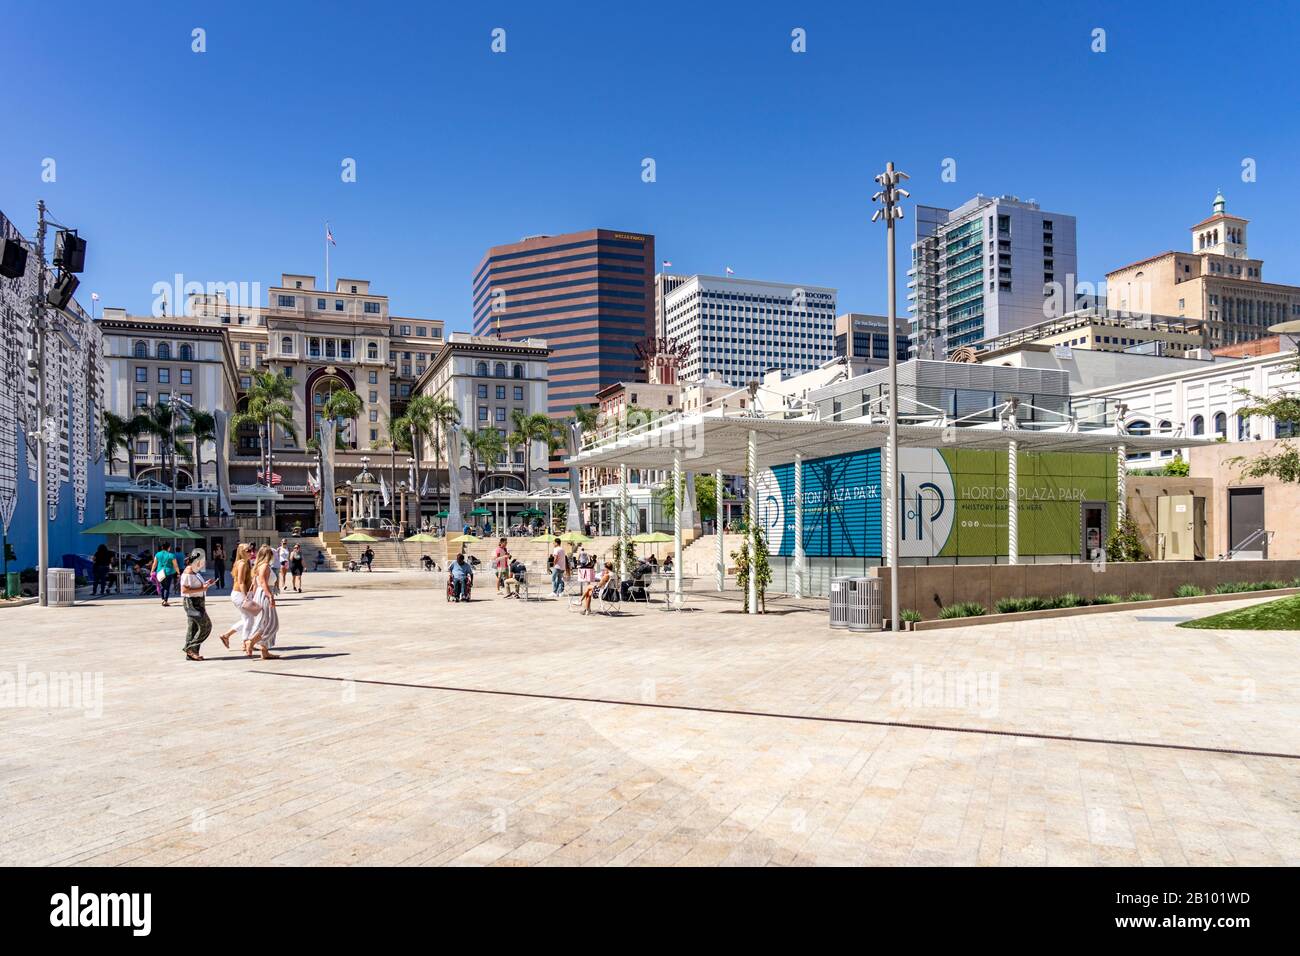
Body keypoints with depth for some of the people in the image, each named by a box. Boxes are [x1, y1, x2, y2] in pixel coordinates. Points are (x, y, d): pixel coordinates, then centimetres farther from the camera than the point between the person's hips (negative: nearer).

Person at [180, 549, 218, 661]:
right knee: (205, 625, -11)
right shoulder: (188, 573, -15)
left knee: (193, 627, 11)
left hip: (198, 602, 10)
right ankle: (190, 648, -5)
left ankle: (190, 653, 15)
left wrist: (206, 584, 10)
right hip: (192, 602, -10)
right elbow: (184, 589, -20)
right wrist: (201, 588, -22)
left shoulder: (196, 571, 15)